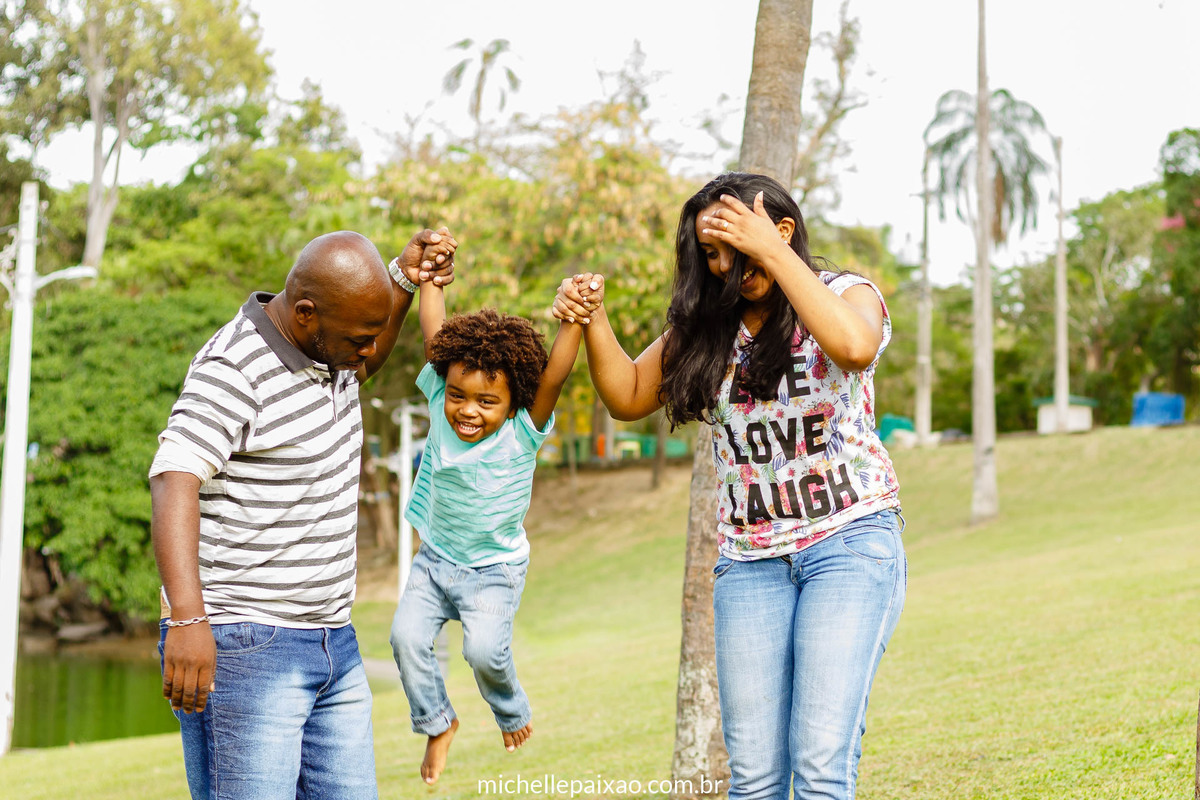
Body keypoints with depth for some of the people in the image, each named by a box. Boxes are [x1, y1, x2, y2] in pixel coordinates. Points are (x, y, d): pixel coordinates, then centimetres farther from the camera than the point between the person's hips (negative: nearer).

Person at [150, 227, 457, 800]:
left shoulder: (323, 343, 10)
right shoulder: (234, 370, -16)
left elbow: (362, 366, 35)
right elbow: (174, 486, -27)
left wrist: (407, 278, 18)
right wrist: (186, 619, -40)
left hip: (332, 641, 9)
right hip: (239, 645, -8)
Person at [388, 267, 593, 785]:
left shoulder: (523, 432, -21)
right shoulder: (441, 403, -12)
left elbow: (555, 374, -36)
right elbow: (434, 329, -13)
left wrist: (574, 320, -49)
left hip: (495, 568, -3)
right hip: (435, 558, 4)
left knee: (484, 649, -20)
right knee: (407, 637, -11)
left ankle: (512, 712, 13)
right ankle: (437, 722, 14)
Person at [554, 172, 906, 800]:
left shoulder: (845, 295, -2)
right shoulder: (706, 324, 10)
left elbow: (856, 346, -26)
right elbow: (629, 397, 15)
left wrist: (773, 252, -24)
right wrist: (592, 320, -2)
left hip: (848, 541, -4)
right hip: (750, 557, 4)